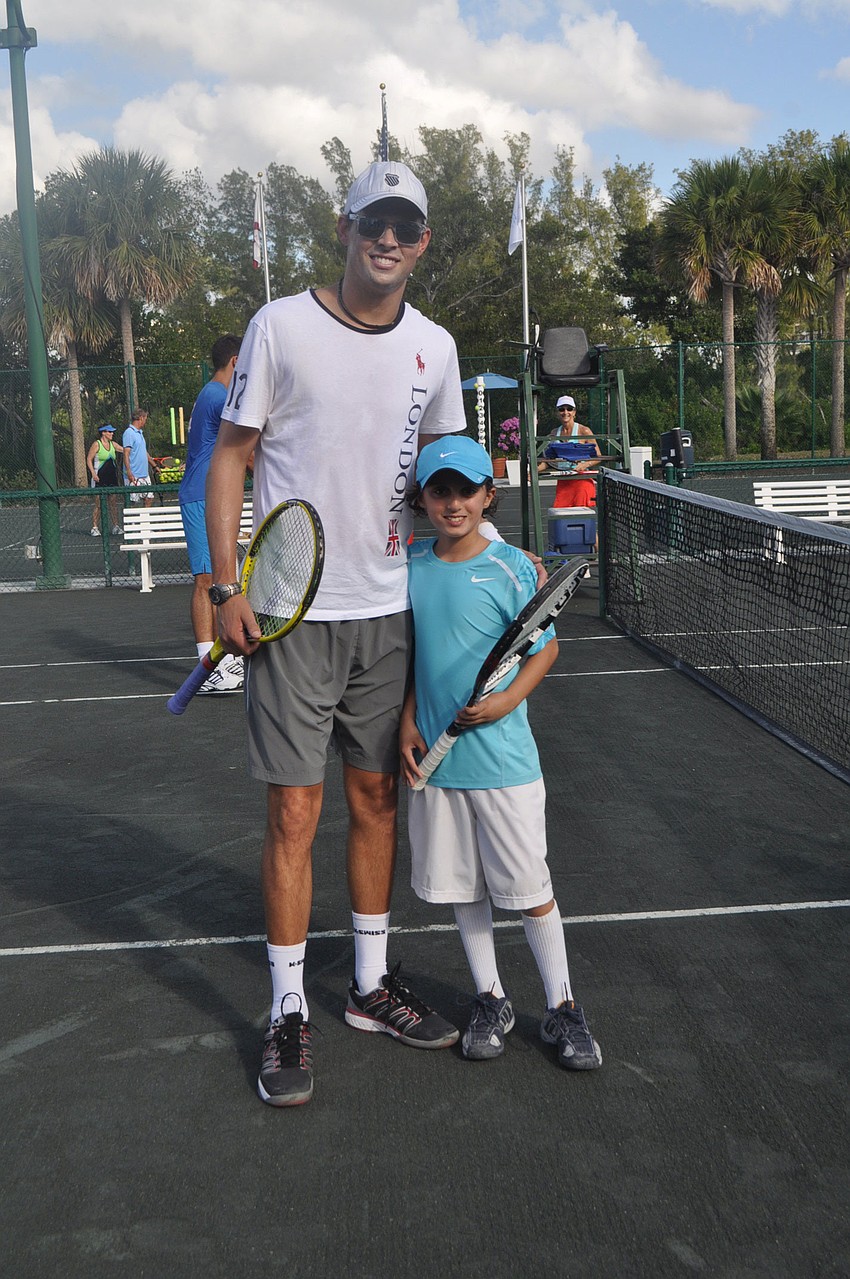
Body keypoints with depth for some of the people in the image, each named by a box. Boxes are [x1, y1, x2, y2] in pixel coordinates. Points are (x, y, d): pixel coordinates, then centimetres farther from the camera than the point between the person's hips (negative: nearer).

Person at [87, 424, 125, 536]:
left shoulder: (113, 444, 11)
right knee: (98, 504, -5)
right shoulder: (97, 444, -5)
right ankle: (95, 528, 1)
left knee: (114, 503, 5)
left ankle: (116, 526, 9)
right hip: (100, 478, -6)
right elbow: (89, 459, -5)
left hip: (112, 477, 6)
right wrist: (93, 473, -15)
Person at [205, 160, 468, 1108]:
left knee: (377, 798, 12)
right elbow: (230, 458, -3)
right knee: (295, 814, -2)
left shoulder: (434, 347, 6)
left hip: (389, 610, 4)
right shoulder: (280, 327, -6)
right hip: (292, 612, -4)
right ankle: (288, 1013, 12)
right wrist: (227, 586, -9)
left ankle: (371, 986, 27)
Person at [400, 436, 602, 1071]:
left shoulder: (512, 566, -8)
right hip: (435, 756, 4)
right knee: (462, 886, 13)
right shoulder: (411, 567, 4)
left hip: (503, 759, -4)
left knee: (530, 888, 2)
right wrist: (408, 722, 2)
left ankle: (562, 1007, 19)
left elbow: (545, 647, -3)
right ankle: (491, 999, 29)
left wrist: (508, 699, -18)